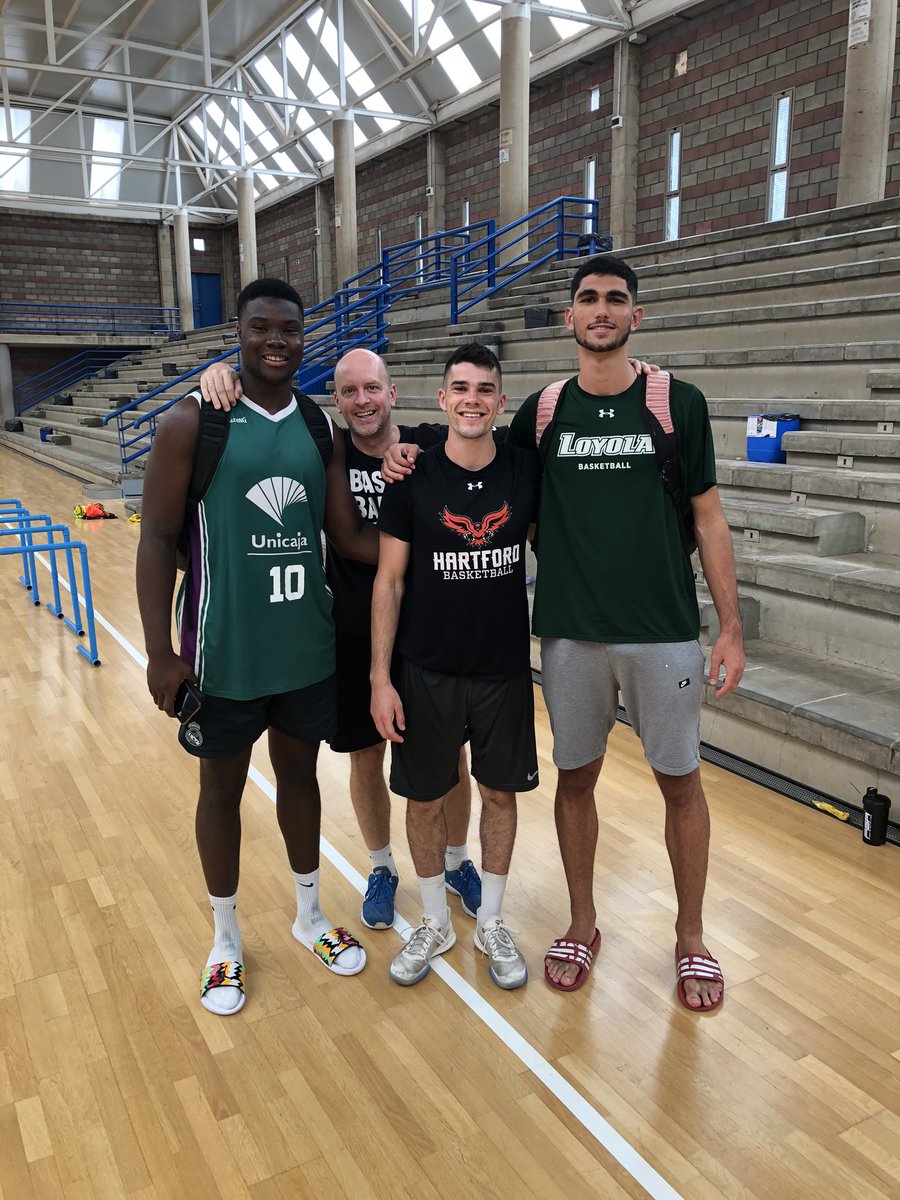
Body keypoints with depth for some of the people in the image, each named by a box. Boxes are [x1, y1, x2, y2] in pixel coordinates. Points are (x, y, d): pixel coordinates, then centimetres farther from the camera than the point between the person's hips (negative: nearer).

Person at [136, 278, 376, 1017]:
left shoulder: (321, 427, 3)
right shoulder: (194, 420, -10)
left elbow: (347, 532, 5)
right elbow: (158, 539, -11)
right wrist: (160, 652, -14)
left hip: (307, 647, 4)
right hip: (225, 651, -4)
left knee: (300, 776, 18)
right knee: (223, 789, 12)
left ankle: (310, 917, 39)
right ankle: (226, 940, 33)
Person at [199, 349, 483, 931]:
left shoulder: (433, 445, -8)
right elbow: (258, 404, -3)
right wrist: (222, 373, -24)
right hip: (355, 637, 1)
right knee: (366, 759, 14)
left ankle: (458, 861, 40)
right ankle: (383, 868, 40)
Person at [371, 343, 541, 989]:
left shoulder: (527, 470, -5)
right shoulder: (413, 477, -8)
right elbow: (389, 580, -5)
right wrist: (382, 677, -7)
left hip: (506, 670, 1)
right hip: (427, 673, -1)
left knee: (500, 792, 13)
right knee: (424, 798, 11)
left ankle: (491, 923, 35)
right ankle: (435, 923, 35)